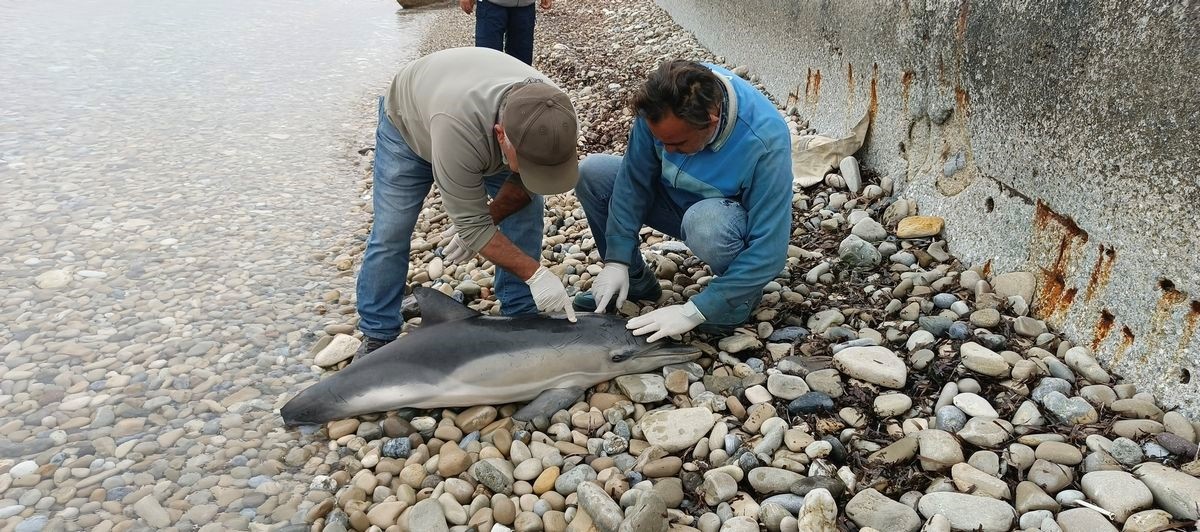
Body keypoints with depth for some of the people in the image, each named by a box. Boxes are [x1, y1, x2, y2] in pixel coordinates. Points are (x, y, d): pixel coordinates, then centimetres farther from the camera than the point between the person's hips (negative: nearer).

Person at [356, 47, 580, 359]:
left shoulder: (552, 116, -34)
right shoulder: (457, 126, -49)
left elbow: (524, 183, -13)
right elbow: (471, 224, -39)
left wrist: (482, 224, -16)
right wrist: (534, 274, -40)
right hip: (409, 126, -4)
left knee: (526, 209, -9)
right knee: (389, 234, -10)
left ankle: (520, 320, 4)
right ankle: (377, 337, 8)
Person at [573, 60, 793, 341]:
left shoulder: (767, 142, -35)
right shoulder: (662, 104, -24)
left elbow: (768, 251, -33)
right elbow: (634, 179, -13)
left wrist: (692, 312, -34)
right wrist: (617, 261, -17)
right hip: (676, 196, 5)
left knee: (704, 221, -40)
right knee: (591, 172, -13)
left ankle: (741, 295, -7)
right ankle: (635, 280, 5)